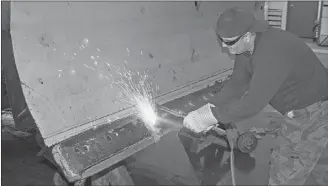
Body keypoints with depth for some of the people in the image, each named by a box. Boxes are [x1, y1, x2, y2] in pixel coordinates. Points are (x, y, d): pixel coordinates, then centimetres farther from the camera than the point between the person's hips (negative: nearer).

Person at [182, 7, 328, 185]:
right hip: (298, 109, 9)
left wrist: (209, 116, -29)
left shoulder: (272, 52, -35)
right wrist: (206, 110, -10)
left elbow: (253, 103, -36)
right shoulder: (246, 46, -6)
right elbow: (237, 85, -1)